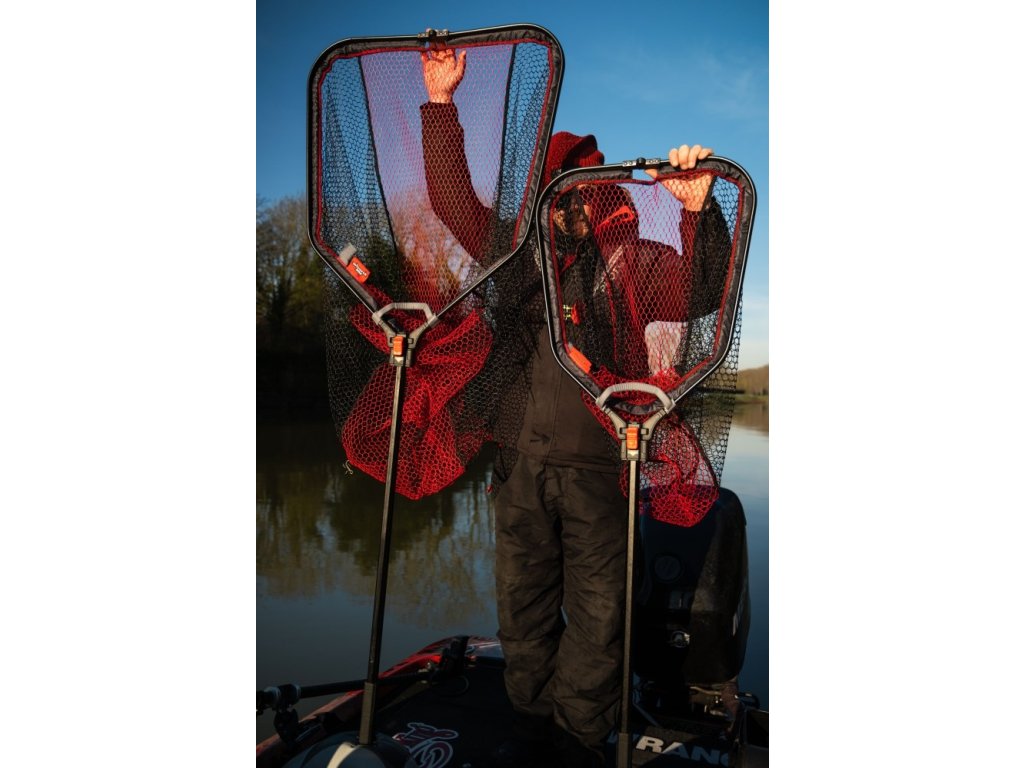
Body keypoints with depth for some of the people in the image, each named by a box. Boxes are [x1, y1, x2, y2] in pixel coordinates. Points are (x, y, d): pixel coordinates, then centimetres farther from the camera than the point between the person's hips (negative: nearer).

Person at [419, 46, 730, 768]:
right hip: (524, 462, 3)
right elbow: (452, 195, 11)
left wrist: (697, 210, -22)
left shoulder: (631, 262, 4)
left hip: (601, 466, -2)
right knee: (524, 605, 13)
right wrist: (441, 101, 8)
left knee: (595, 612, 5)